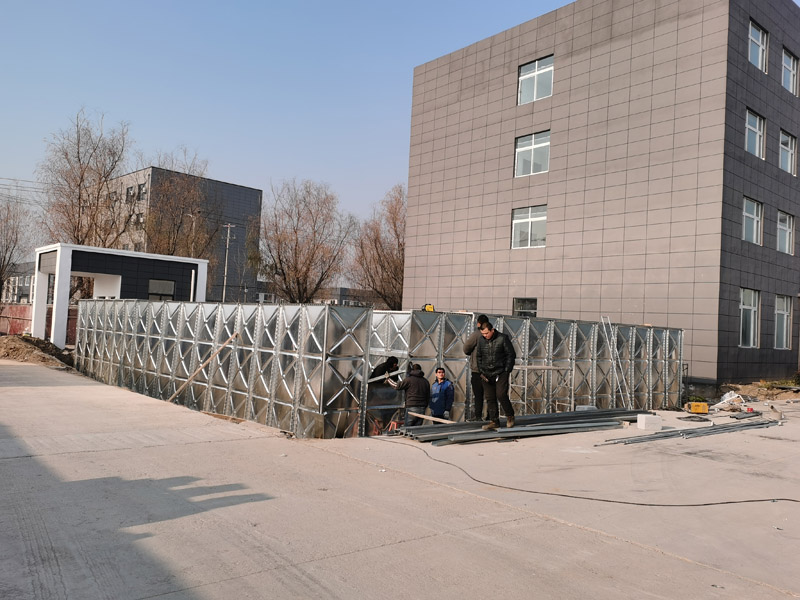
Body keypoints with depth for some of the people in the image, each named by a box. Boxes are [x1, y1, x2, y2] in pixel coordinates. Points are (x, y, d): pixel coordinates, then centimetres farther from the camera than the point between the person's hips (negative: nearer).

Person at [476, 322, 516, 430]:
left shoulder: (502, 338, -8)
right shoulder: (481, 340, 4)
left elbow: (511, 355, -3)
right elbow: (479, 356, 15)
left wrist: (507, 371, -7)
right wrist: (481, 371, 7)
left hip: (501, 373, -4)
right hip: (487, 375, 4)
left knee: (501, 395, -12)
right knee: (489, 398, 3)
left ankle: (510, 416, 11)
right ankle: (494, 421, 11)